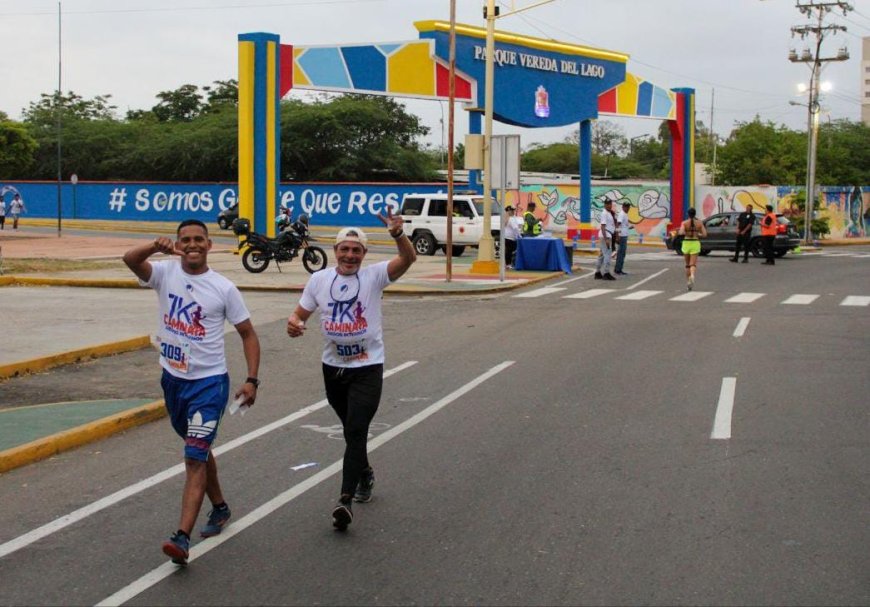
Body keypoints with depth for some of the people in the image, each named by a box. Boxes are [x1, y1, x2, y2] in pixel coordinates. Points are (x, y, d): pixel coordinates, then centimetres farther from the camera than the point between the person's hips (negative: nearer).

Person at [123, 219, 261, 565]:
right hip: (173, 379, 4)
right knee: (199, 450, 21)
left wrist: (252, 380, -11)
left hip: (209, 383, -4)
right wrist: (156, 247, -44)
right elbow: (129, 260, -22)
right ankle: (219, 507, 41)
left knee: (195, 458, -12)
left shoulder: (223, 288, -7)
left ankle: (182, 537, -18)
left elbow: (248, 333, 0)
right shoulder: (165, 273, -2)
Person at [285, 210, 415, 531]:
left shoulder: (374, 276, -8)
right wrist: (293, 323, -16)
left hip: (368, 367, -4)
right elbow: (300, 313, 8)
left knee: (356, 431, -15)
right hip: (333, 366, 4)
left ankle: (346, 500, -17)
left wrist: (398, 234, -42)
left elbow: (408, 258, -21)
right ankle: (364, 474, 45)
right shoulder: (319, 279, 2)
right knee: (351, 429, 20)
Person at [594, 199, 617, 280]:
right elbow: (603, 227, -21)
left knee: (602, 254, 13)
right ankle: (606, 273, -10)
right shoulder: (604, 214, -15)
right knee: (607, 255, -10)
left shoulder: (610, 213, 15)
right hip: (605, 236, -10)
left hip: (608, 236, 10)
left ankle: (598, 273, 18)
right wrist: (606, 239, -25)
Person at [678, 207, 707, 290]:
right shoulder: (699, 223, -1)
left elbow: (681, 233, -21)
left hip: (686, 243, 0)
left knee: (687, 264, 16)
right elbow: (704, 234, -5)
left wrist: (686, 234, 2)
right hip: (695, 244, 0)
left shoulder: (684, 223, -6)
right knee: (693, 264, -5)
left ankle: (688, 281, 21)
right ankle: (692, 275, -36)